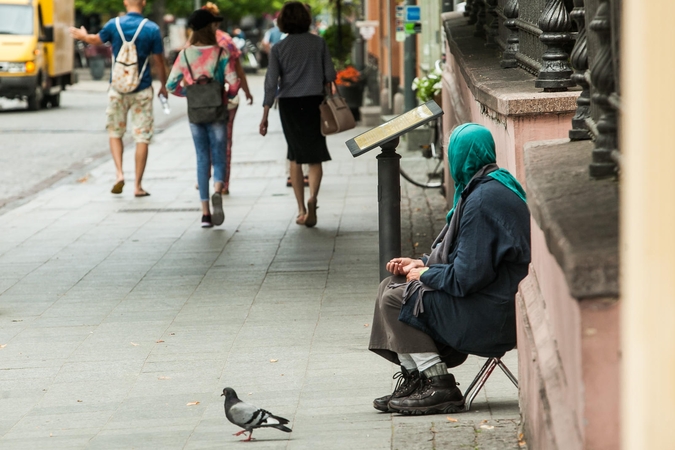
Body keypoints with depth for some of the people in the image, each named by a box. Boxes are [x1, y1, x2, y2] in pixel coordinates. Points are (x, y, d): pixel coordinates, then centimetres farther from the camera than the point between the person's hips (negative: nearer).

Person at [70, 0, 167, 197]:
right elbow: (159, 61, -2)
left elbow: (96, 40, 16)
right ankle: (138, 186, 4)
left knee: (115, 133, 17)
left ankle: (119, 174, 0)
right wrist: (163, 85, 15)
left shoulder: (114, 25, -4)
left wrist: (82, 35, 39)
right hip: (142, 90, -1)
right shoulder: (152, 29, -9)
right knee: (142, 137, 4)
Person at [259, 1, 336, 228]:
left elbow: (271, 82, -7)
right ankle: (312, 198, -21)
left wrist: (265, 115, -6)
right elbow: (330, 75, -1)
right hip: (313, 102, -1)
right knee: (315, 156, 5)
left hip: (288, 104, 1)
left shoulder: (278, 49, -3)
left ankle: (301, 209, 15)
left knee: (295, 157, 14)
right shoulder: (319, 43, -2)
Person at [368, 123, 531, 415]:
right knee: (390, 285, 10)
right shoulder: (493, 186, 11)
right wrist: (422, 263, 10)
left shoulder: (482, 200, -22)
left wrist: (425, 274, -7)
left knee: (394, 299, -12)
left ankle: (440, 387, -7)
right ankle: (415, 380, 10)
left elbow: (467, 276, -24)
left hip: (492, 313, -11)